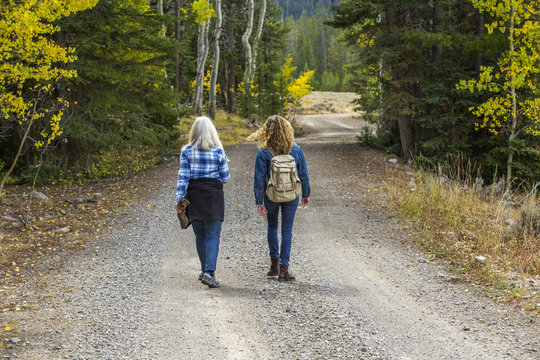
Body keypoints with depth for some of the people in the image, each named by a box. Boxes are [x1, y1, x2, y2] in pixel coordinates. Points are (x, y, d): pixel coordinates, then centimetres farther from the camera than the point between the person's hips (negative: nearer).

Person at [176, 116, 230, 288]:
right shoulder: (218, 150, -4)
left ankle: (205, 270, 24)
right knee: (213, 234, -2)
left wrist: (179, 198, -4)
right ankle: (209, 272, -15)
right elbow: (225, 177, 1)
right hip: (213, 195, -2)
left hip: (194, 194, 2)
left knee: (200, 234, 14)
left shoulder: (186, 151, -1)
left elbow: (183, 177, -5)